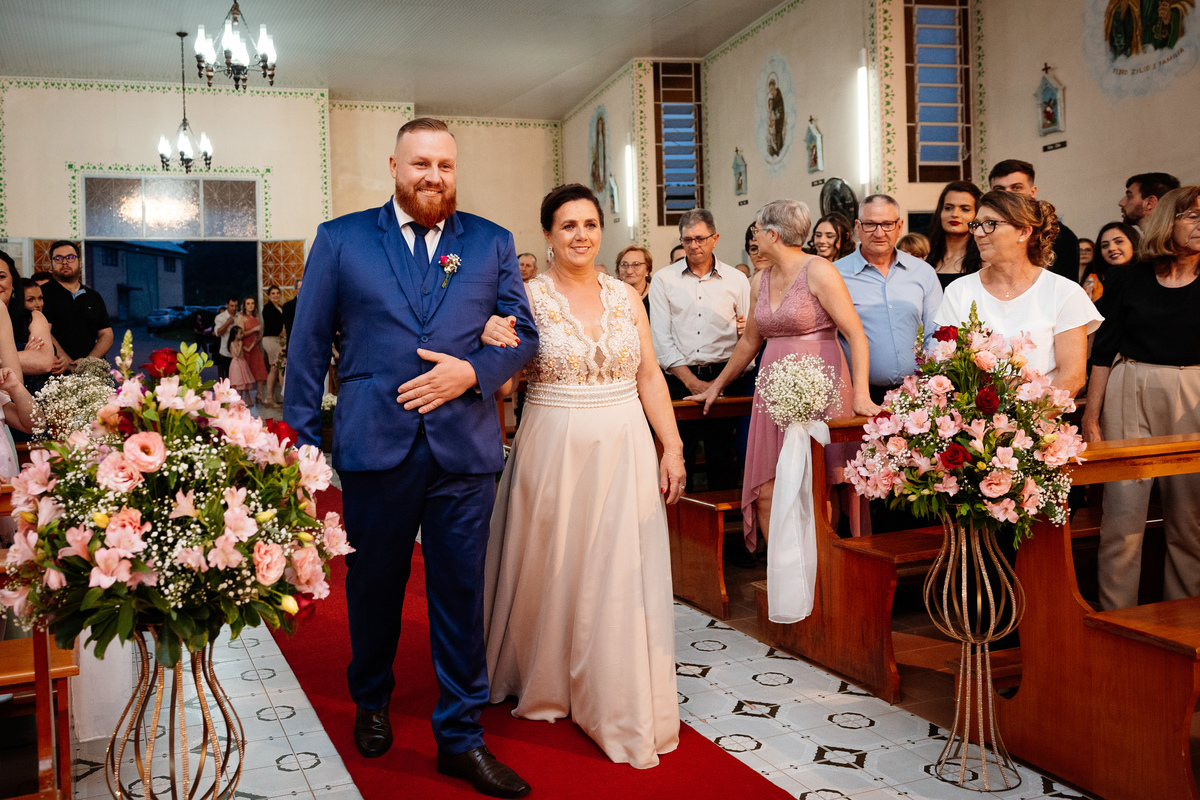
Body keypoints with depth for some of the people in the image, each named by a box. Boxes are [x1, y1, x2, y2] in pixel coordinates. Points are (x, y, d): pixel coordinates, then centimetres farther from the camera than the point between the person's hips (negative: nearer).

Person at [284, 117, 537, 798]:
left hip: (465, 447, 1)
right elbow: (309, 344, 4)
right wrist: (302, 439, 0)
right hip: (375, 442, 0)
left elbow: (523, 333, 7)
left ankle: (462, 736, 21)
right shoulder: (340, 239, 6)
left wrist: (471, 371, -12)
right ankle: (372, 703, 40)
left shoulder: (493, 243, 9)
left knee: (461, 593, 6)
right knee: (374, 586, 15)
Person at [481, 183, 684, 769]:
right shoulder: (528, 298, -2)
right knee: (554, 570, 10)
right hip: (554, 450, -2)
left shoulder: (626, 297, 7)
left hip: (624, 451, 3)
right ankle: (547, 683, 33)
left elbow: (650, 378, 8)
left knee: (622, 577, 5)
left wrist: (672, 447, 3)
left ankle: (622, 705, 19)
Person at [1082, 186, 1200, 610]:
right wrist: (1091, 414, 1)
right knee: (1122, 515, -2)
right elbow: (1104, 350, 5)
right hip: (1129, 395, -1)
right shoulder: (1128, 279, 4)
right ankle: (1116, 619, 8)